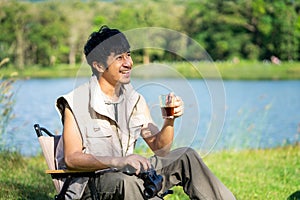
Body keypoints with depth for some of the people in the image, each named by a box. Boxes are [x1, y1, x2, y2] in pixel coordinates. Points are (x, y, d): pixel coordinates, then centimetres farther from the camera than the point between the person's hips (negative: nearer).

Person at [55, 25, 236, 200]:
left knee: (186, 156, -6)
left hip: (128, 175, 6)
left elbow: (160, 149, 6)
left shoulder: (135, 100, 7)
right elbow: (71, 158, -20)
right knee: (124, 181, -39)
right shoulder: (76, 103, -13)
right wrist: (119, 161, -33)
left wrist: (170, 120, -14)